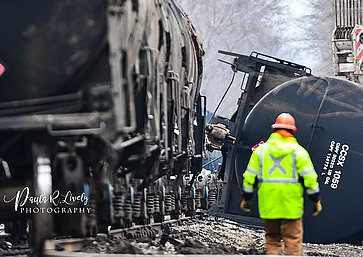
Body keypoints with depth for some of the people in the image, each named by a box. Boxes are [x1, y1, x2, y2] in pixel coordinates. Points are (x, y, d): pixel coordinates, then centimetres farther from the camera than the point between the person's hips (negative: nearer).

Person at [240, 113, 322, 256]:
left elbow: (250, 176, 7)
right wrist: (316, 200, 5)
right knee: (293, 240, 1)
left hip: (268, 205, 3)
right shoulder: (298, 151, -2)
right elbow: (309, 177, -4)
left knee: (272, 239, 13)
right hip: (291, 205, -3)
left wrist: (246, 198, 17)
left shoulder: (261, 150, 6)